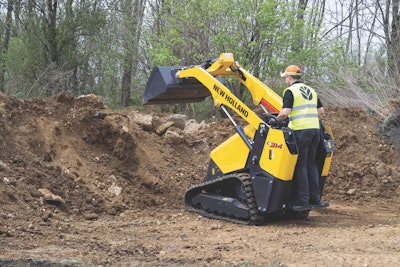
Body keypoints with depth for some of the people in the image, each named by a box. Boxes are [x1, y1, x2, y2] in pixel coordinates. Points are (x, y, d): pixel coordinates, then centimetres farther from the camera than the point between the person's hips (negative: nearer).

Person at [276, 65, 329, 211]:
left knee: (300, 165, -3)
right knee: (311, 164, 13)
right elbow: (321, 111, 20)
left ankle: (303, 201, -4)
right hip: (315, 129, 7)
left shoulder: (290, 91, -5)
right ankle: (315, 198, 12)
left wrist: (276, 119, 3)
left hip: (300, 131, -7)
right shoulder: (311, 91, 18)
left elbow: (285, 112, -16)